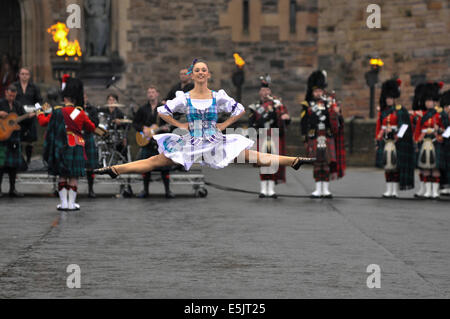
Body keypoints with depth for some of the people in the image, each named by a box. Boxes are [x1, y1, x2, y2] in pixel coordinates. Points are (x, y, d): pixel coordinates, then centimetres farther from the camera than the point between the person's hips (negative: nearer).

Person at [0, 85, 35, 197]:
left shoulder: (17, 106, 13)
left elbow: (24, 120, 13)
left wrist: (30, 116, -7)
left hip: (14, 138, 5)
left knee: (14, 164, 6)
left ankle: (12, 189, 13)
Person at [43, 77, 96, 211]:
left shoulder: (57, 112, -7)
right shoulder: (80, 113, -2)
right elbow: (92, 128, 11)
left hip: (61, 148, 0)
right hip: (77, 147, 0)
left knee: (62, 176, 8)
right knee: (74, 176, 5)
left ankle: (63, 203, 7)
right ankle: (72, 203, 6)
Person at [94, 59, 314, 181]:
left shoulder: (218, 97, 2)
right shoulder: (184, 98, 1)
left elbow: (240, 110, 11)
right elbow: (162, 111, 7)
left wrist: (224, 124, 4)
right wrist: (179, 125, 2)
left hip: (216, 142, 0)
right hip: (190, 144, 0)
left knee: (254, 156, -9)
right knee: (156, 161, -10)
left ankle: (294, 161, -11)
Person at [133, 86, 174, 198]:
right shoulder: (143, 109, 10)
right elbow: (135, 123, 11)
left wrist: (168, 128, -14)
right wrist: (143, 129, -7)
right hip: (147, 142, 2)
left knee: (165, 165, -5)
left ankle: (168, 190, 2)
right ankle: (145, 190, 15)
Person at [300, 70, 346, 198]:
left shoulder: (329, 103, 9)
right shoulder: (308, 105, 4)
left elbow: (337, 122, 8)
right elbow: (303, 123, 4)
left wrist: (337, 113, -13)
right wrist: (305, 139, 0)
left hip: (328, 137, 1)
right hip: (314, 138, -1)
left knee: (327, 163, 0)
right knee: (317, 163, 1)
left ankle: (326, 189, 4)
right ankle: (318, 189, 6)